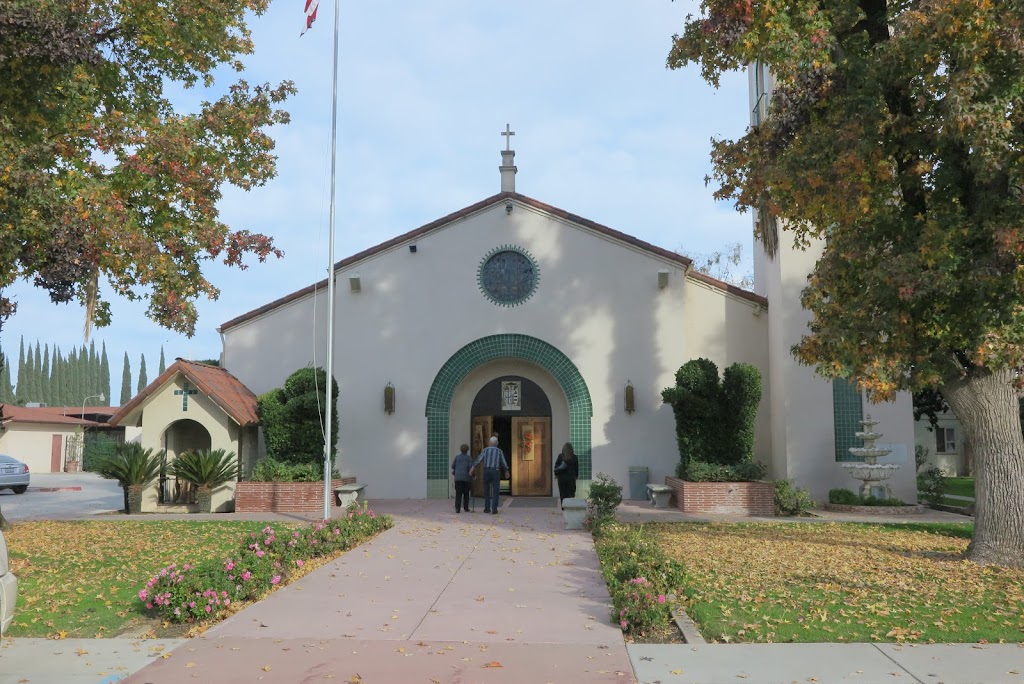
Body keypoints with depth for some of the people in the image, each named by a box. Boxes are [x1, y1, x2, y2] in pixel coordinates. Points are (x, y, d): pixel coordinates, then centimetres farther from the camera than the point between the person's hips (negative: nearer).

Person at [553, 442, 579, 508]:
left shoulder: (560, 456, -4)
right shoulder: (574, 457, -3)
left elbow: (556, 466, 0)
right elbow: (577, 468, 5)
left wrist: (556, 474, 12)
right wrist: (576, 475, 16)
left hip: (562, 476, 0)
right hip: (571, 477, 0)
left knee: (562, 493, 6)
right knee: (571, 492, 4)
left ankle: (563, 506, 5)